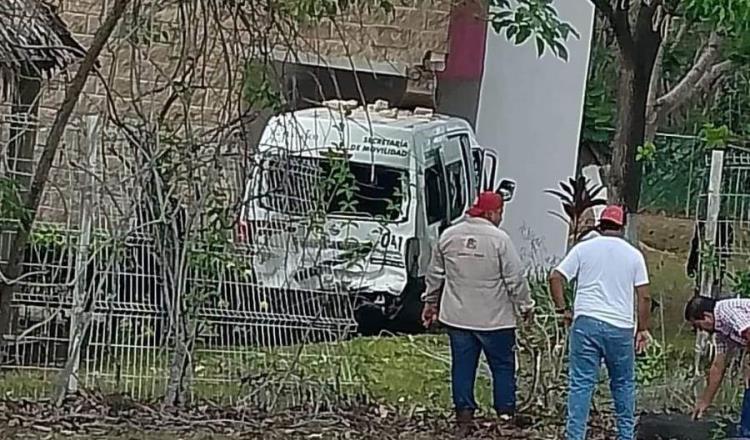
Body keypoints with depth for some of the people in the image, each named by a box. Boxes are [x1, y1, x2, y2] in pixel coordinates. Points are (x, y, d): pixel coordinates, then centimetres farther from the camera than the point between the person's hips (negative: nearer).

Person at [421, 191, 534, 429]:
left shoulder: (448, 236, 4)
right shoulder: (499, 239, -11)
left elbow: (435, 274, 12)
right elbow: (515, 278, -9)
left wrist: (430, 302, 25)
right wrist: (525, 304, 5)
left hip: (457, 316, 4)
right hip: (494, 318, -4)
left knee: (462, 365, 10)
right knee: (503, 365, 7)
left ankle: (464, 410, 10)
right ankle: (506, 412, 8)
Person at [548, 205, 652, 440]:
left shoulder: (583, 248, 5)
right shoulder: (633, 254, 7)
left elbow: (555, 277, -2)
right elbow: (644, 296, 3)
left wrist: (562, 309, 6)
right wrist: (643, 329, 10)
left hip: (586, 323, 0)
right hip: (621, 327, 1)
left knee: (581, 384, -1)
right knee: (624, 384, 13)